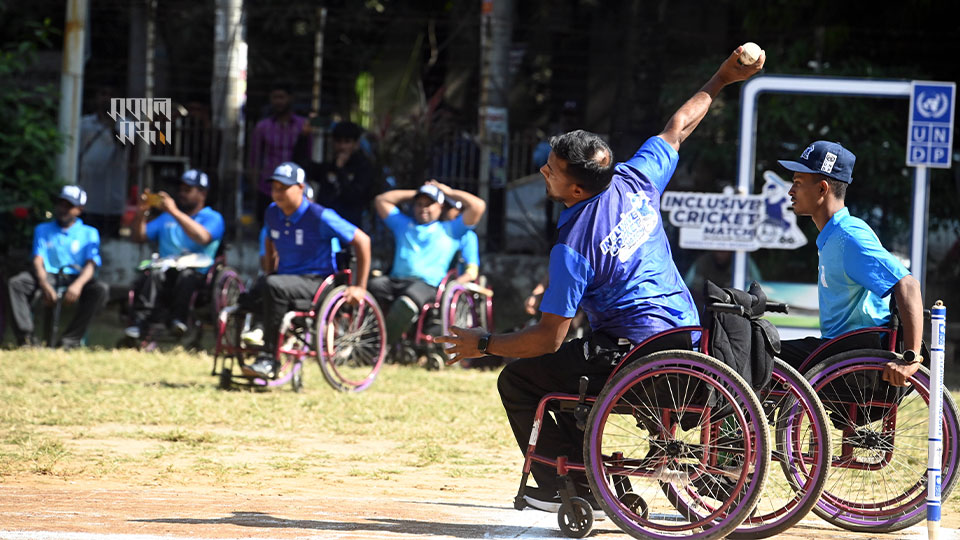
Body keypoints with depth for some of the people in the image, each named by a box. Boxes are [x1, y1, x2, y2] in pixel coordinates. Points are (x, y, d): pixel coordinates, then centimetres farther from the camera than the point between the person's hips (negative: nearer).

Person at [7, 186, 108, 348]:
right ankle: (25, 338, -34)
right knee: (15, 283, -27)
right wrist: (45, 285, -20)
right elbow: (38, 260, 3)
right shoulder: (43, 230, 17)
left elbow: (91, 264, -2)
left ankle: (70, 340, -35)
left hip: (76, 279, -1)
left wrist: (78, 285, -26)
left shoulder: (89, 233, 12)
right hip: (48, 277, 1)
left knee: (101, 289, -33)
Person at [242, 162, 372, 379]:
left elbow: (362, 240, -11)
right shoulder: (273, 213, 6)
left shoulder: (319, 217, -14)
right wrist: (270, 273, 18)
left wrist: (360, 287, -12)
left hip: (317, 281, -6)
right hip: (286, 277, 6)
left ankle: (268, 359, -34)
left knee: (274, 286, -37)